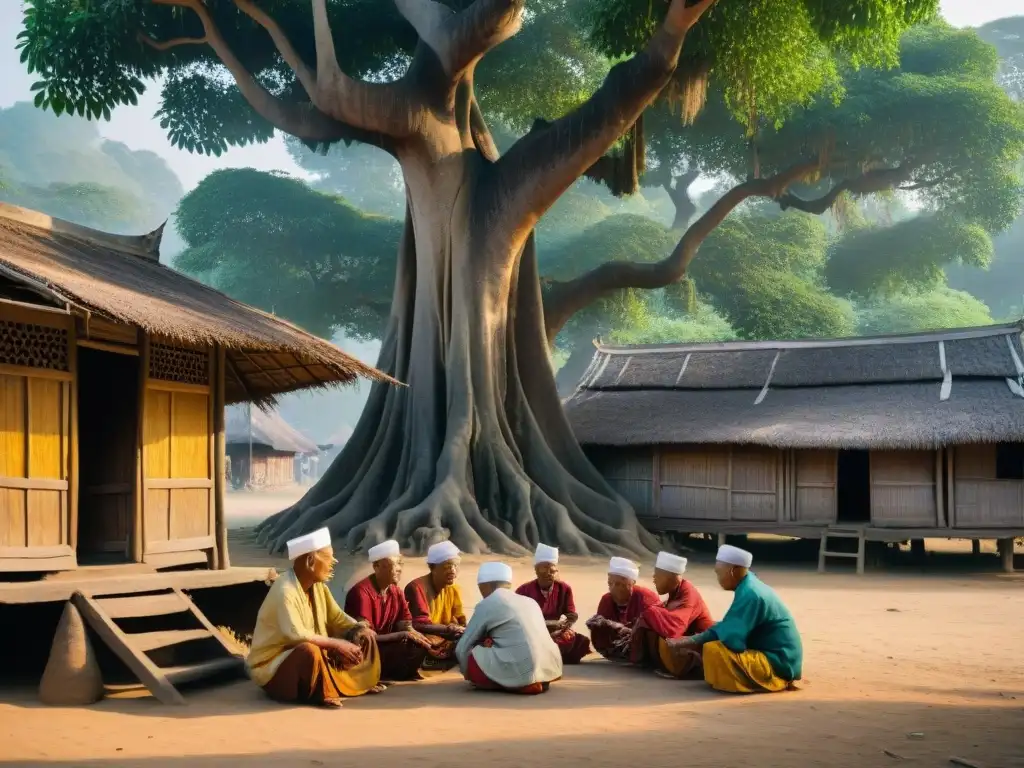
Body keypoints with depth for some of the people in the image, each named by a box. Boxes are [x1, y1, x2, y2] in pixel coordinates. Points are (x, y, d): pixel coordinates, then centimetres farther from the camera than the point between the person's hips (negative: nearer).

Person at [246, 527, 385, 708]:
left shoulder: (317, 585, -1)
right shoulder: (285, 591, -28)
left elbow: (337, 617, 7)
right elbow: (296, 635, -38)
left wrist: (361, 629, -13)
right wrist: (337, 644, -32)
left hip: (313, 655, 9)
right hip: (272, 666, -8)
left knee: (364, 637, 2)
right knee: (310, 650, -39)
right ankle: (319, 693, -16)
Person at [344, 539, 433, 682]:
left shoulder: (396, 592, 4)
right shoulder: (362, 592, -20)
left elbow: (405, 627, 4)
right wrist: (404, 635, -24)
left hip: (386, 646, 8)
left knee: (421, 646, -10)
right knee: (407, 650, -26)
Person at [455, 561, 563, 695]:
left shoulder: (486, 605, 1)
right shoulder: (530, 601, 19)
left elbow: (462, 648, 8)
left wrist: (468, 673, 26)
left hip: (521, 673, -8)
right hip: (550, 669, 8)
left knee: (471, 655, 9)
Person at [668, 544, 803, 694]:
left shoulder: (750, 594, -21)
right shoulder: (748, 587, 8)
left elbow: (731, 638, -24)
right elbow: (730, 627, 15)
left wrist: (692, 643, -12)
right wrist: (693, 640, 6)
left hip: (777, 664, -10)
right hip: (772, 655, 10)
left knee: (713, 650, -24)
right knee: (713, 642, 20)